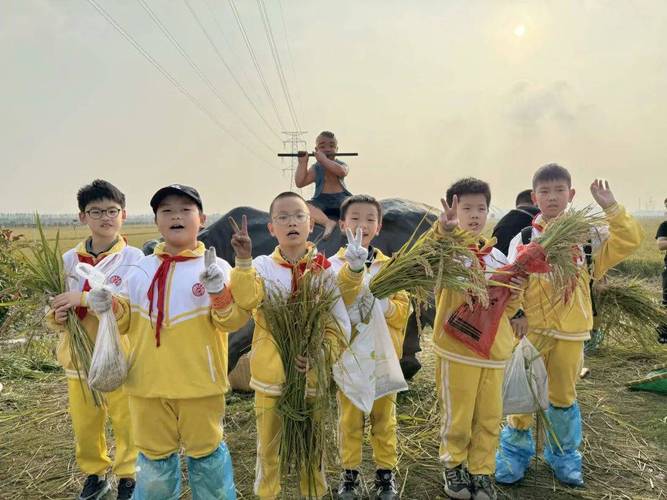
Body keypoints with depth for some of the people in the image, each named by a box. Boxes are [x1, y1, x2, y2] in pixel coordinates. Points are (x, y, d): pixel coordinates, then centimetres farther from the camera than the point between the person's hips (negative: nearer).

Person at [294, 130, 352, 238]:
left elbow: (342, 172, -20)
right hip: (321, 201, 0)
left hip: (341, 198, 0)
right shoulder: (315, 168, 9)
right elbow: (299, 183, -1)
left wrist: (324, 159, -19)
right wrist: (302, 163, -4)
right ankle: (328, 222, -42)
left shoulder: (341, 165, 7)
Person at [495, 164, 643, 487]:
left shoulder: (586, 236, 4)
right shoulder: (524, 239, -2)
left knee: (563, 395, 14)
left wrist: (611, 208, -11)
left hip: (570, 334, 2)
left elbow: (629, 241, -4)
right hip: (531, 331, -1)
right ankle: (516, 451, 23)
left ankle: (563, 455, 34)